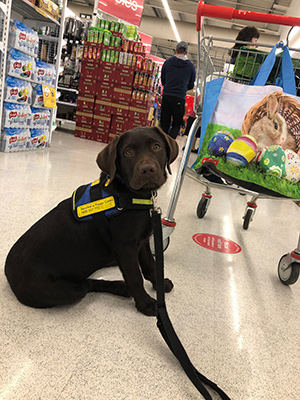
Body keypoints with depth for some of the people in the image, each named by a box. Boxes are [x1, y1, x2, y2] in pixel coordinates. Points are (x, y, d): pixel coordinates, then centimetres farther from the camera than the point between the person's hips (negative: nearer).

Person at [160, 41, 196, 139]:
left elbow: (163, 81, 12)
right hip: (180, 98, -1)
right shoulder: (191, 66, 3)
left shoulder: (167, 62, 4)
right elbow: (191, 86, 11)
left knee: (164, 124, 10)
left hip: (166, 96, 1)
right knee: (177, 124, 11)